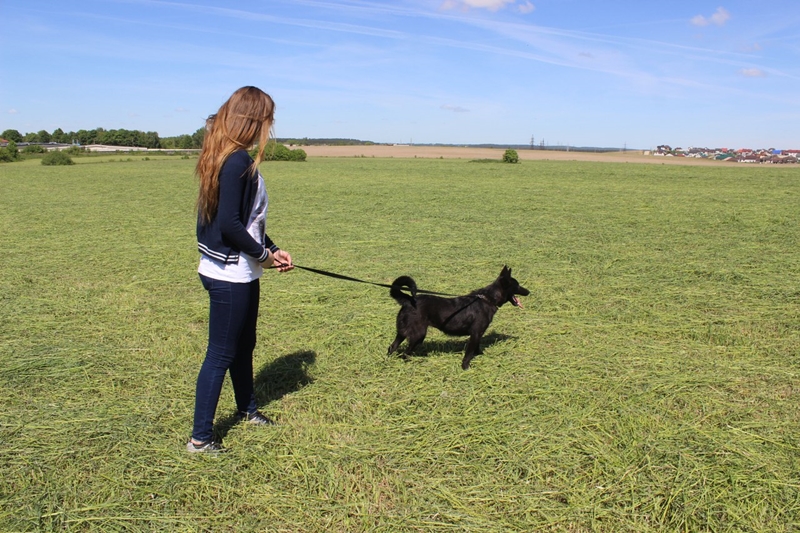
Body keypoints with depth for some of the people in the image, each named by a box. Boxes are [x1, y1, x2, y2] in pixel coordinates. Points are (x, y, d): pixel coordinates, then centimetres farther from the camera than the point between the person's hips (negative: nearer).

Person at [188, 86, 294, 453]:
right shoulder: (238, 161, -20)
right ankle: (200, 437, 15)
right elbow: (229, 224, -25)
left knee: (244, 344, 24)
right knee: (221, 354, 2)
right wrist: (263, 254, -11)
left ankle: (247, 408, 43)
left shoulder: (223, 156, 10)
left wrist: (272, 250, 9)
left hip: (240, 273, 10)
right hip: (230, 275, -10)